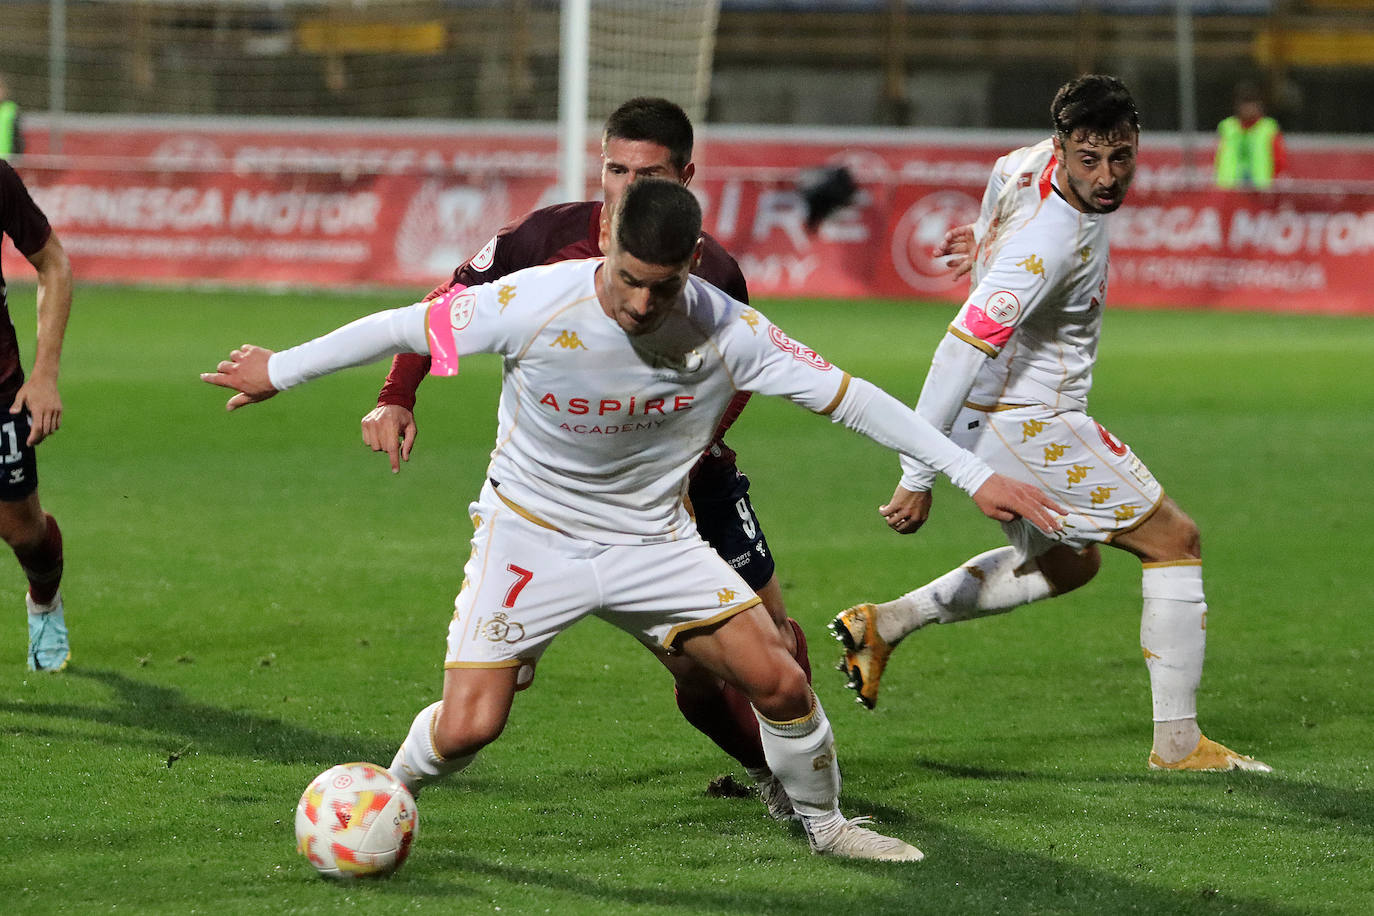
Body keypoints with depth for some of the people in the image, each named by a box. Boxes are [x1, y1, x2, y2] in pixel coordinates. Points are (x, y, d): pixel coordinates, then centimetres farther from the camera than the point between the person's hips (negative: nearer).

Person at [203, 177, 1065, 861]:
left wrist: (976, 475, -11)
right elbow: (405, 327, -12)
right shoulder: (532, 305, -26)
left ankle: (824, 823, 22)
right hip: (532, 531, -2)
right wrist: (280, 370, 0)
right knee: (467, 725, -16)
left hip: (654, 539, 2)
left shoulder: (726, 330, -20)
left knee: (779, 681, -7)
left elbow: (844, 394, -11)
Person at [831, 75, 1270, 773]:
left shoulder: (1027, 166, -4)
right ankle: (1177, 741, 1)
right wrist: (918, 477, -32)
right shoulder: (1052, 243, -31)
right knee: (1174, 540, -2)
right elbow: (960, 350, -34)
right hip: (1026, 422, -10)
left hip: (995, 418, 10)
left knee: (1067, 564, 27)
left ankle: (884, 624, 23)